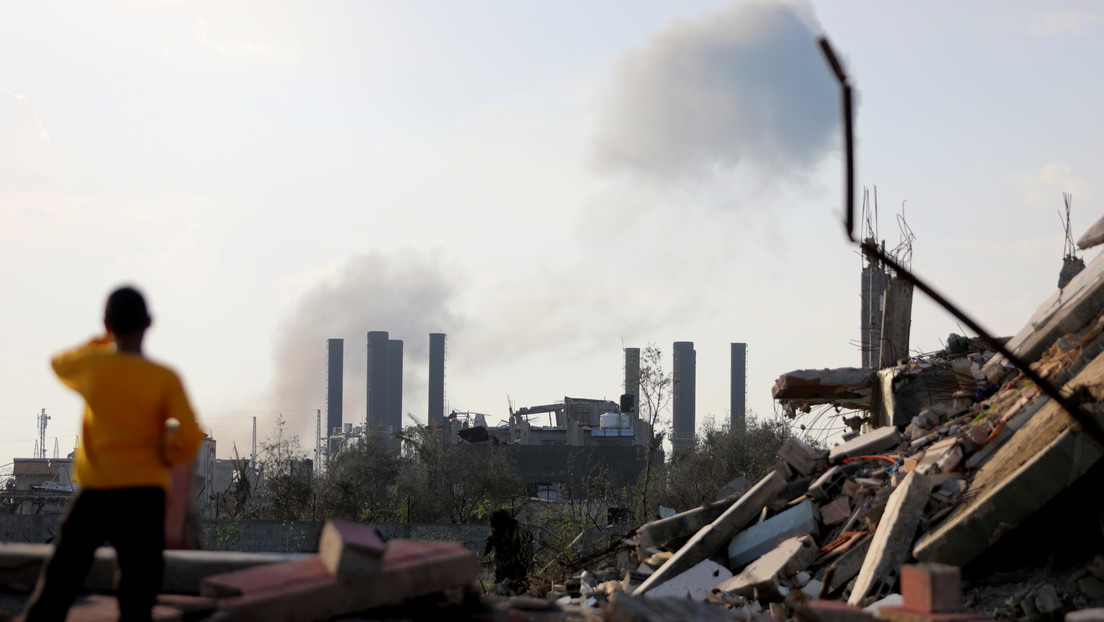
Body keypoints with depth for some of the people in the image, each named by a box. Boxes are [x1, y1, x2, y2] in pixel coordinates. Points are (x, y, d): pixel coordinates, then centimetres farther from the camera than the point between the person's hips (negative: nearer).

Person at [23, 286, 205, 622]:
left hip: (94, 493, 2)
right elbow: (189, 439, -11)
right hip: (144, 493, -1)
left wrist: (105, 341, 31)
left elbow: (60, 363, 23)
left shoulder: (92, 364, -1)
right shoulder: (165, 378, -6)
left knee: (56, 585, 9)